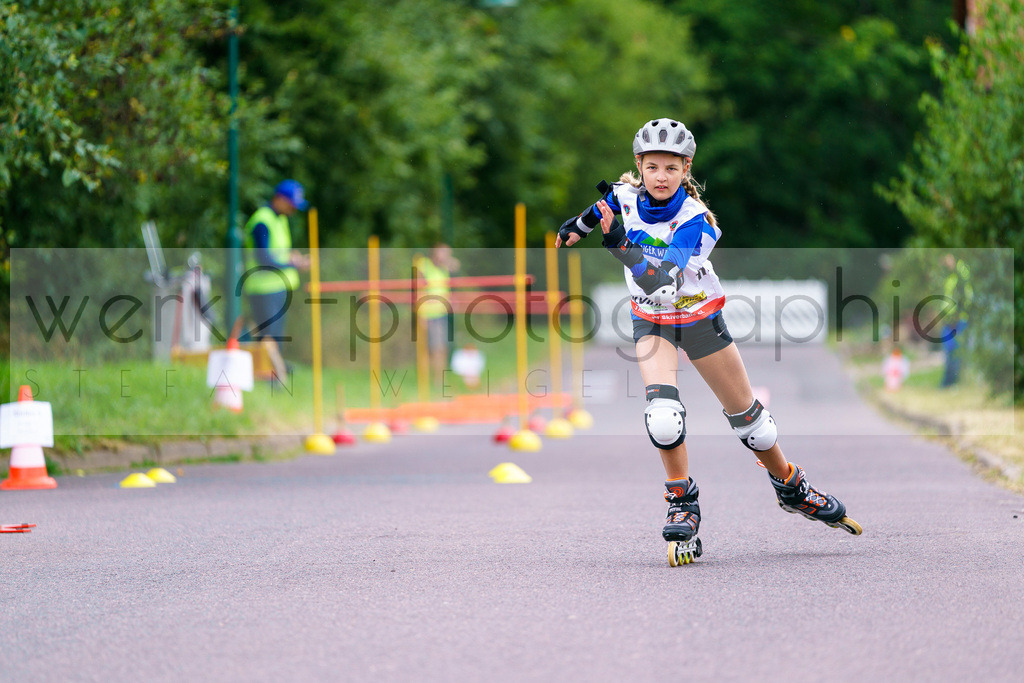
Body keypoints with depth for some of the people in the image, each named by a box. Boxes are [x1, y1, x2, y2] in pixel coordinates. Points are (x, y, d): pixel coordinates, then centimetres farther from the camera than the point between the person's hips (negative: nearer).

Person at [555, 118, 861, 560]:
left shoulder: (696, 221, -29)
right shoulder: (627, 193, -16)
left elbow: (663, 286, -41)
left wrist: (619, 244, -52)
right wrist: (581, 223, 23)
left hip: (700, 317, -2)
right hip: (652, 321, 2)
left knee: (745, 414, 10)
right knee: (663, 415, -24)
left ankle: (791, 488, 34)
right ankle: (682, 503, -5)